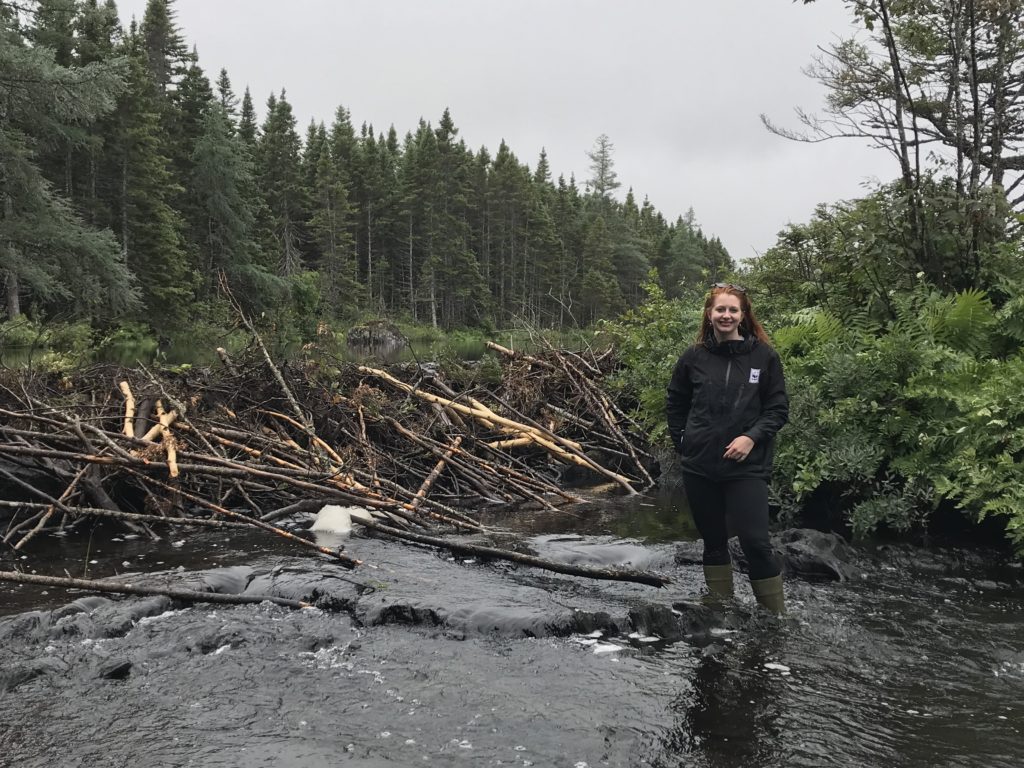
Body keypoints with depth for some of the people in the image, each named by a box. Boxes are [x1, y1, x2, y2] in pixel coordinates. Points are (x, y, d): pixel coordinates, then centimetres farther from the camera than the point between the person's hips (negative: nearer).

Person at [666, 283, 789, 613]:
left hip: (747, 466, -2)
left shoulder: (764, 356, -1)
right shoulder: (694, 357, 3)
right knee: (713, 541, 11)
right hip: (699, 466, 3)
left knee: (755, 541, -8)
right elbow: (675, 404, 15)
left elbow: (779, 408, 1)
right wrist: (682, 443, 6)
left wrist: (751, 437, -13)